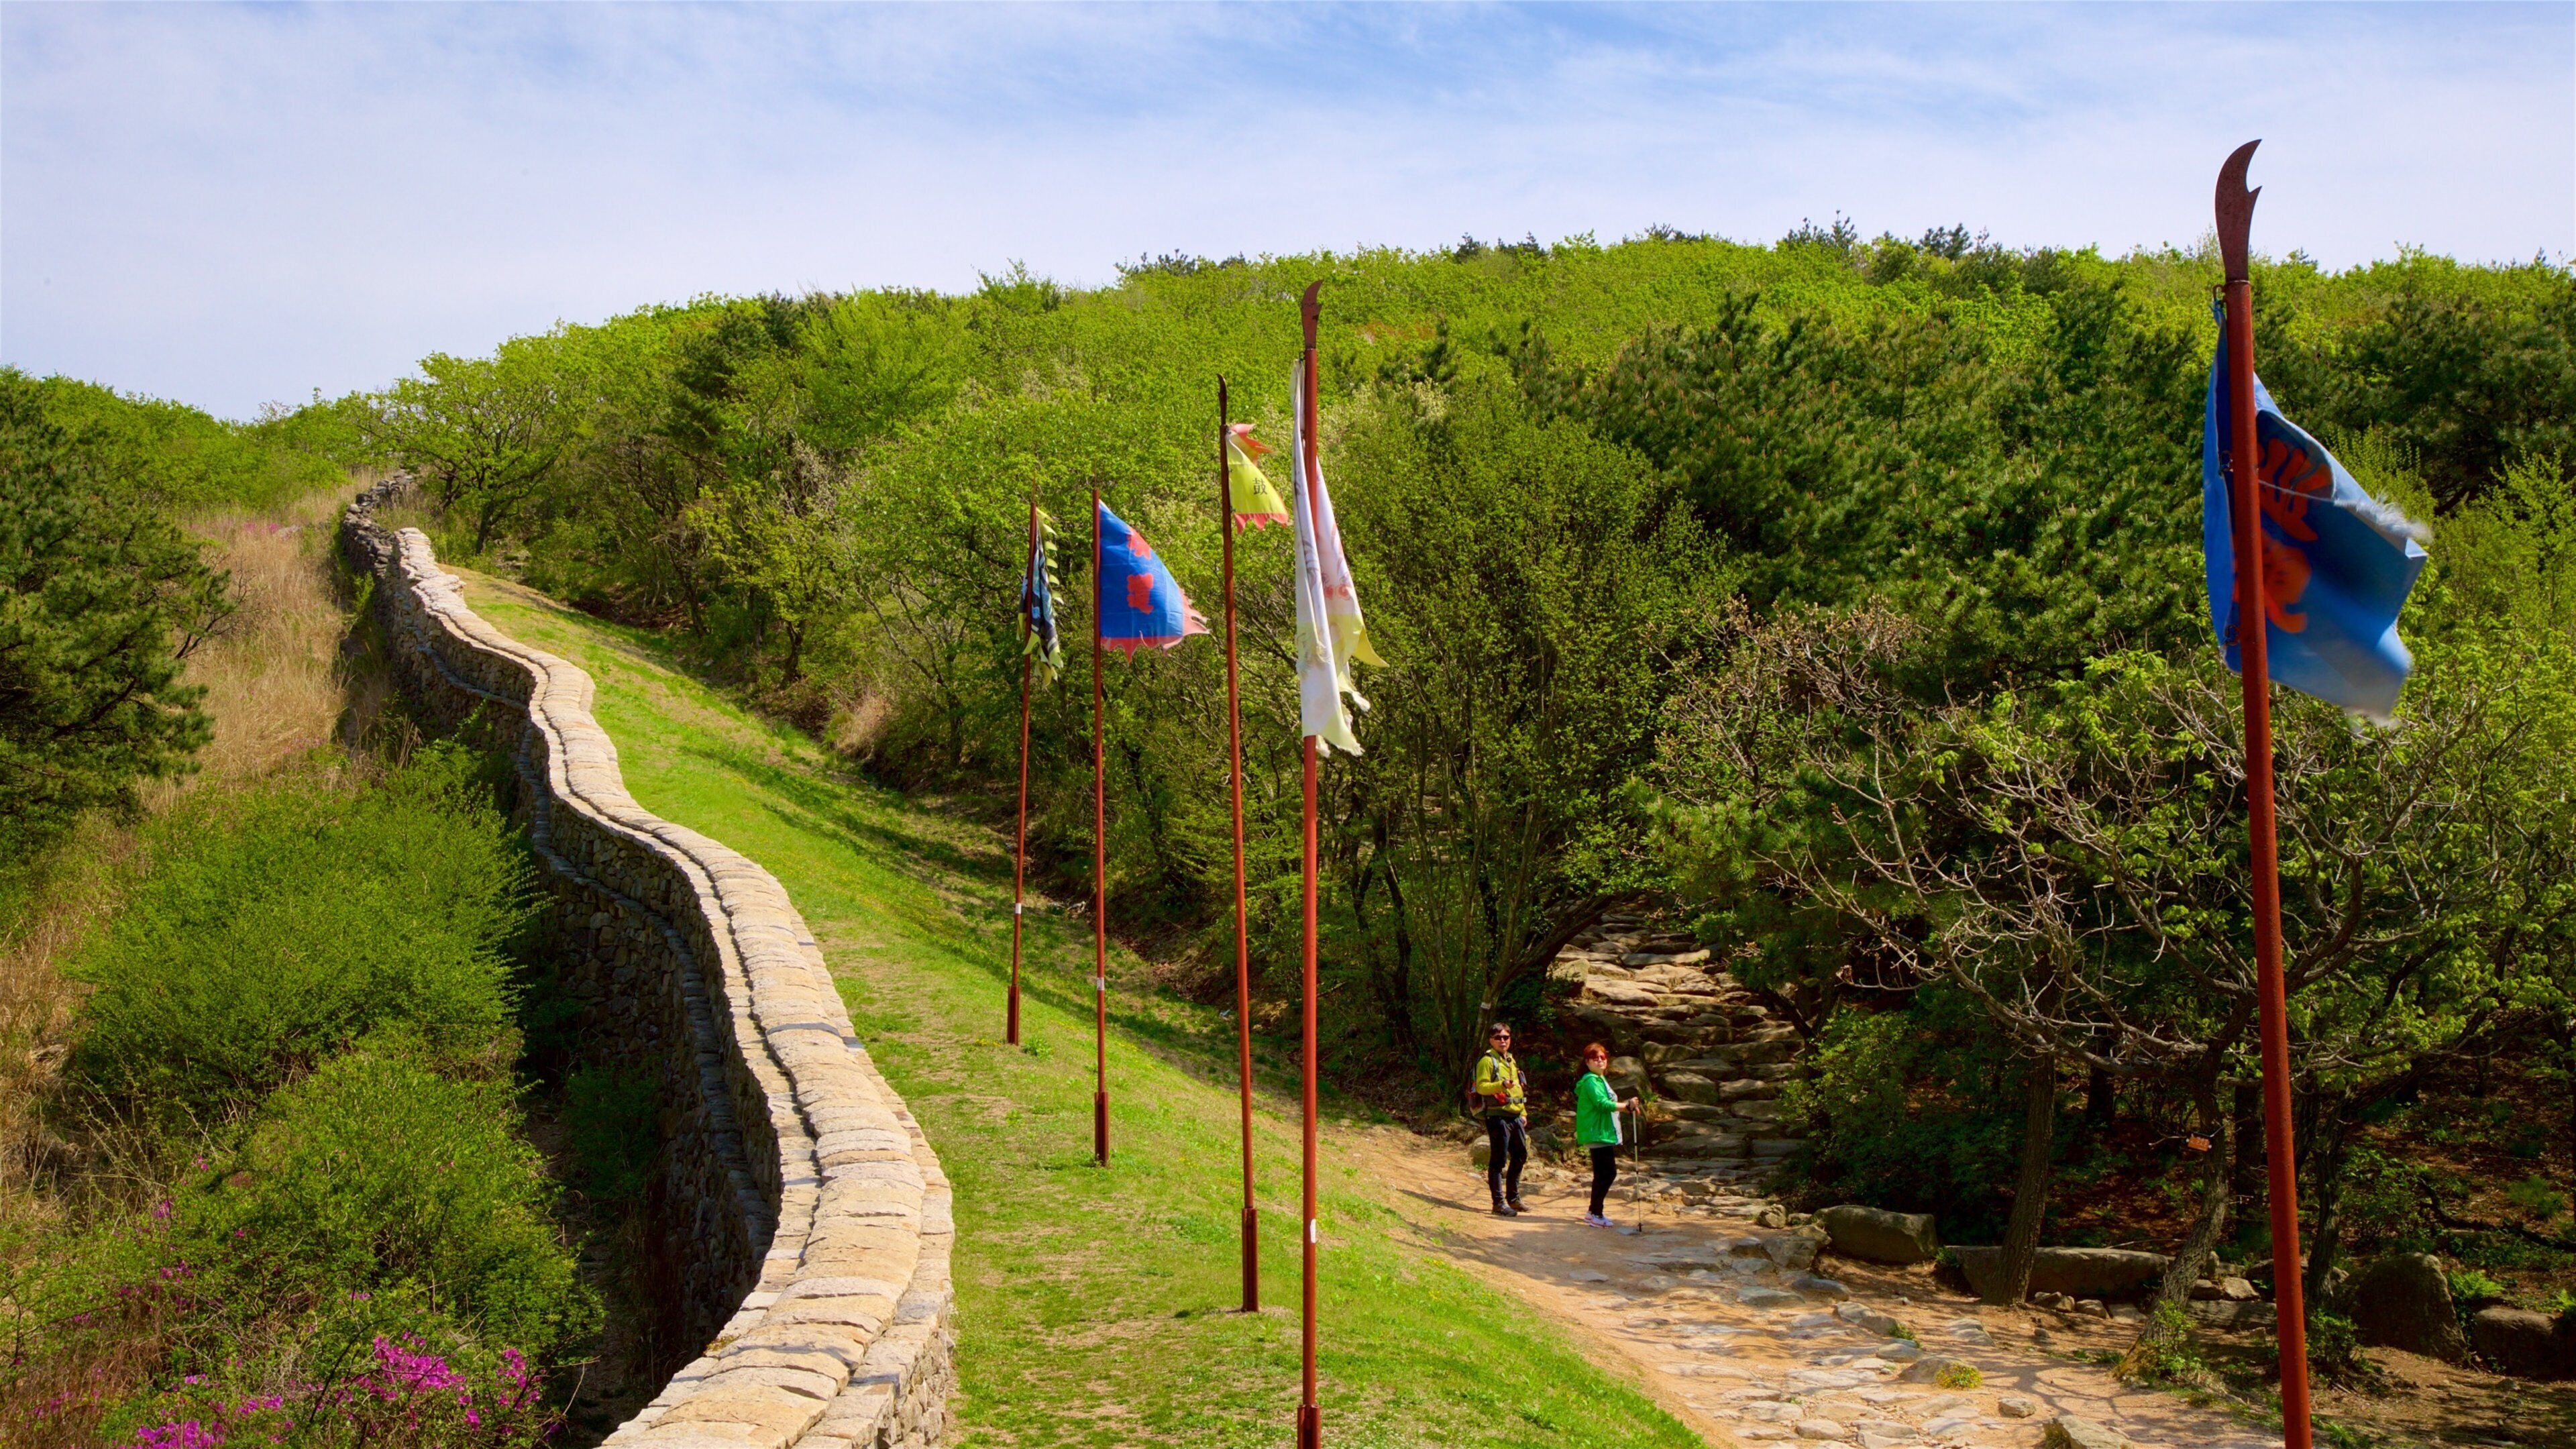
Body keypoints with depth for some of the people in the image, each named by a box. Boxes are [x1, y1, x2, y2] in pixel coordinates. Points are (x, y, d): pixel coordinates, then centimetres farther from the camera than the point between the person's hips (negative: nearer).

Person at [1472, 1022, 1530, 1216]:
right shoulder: (1487, 1061, -6)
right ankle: (1499, 1202, -3)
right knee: (1499, 1160, -7)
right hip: (1498, 1116, -9)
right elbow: (1481, 1086, -17)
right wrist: (1501, 1085, -33)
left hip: (1515, 1117, 9)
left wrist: (1523, 1113, 21)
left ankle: (1513, 1198, 27)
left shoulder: (1511, 1061, 21)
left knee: (1520, 1156, 14)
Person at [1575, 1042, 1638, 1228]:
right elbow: (1602, 1103, -26)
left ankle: (1594, 1212, 22)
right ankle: (1595, 1214, -2)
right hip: (1597, 1134, -11)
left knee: (1608, 1173, 13)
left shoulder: (1600, 1080, 20)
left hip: (1606, 1134, 11)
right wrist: (1626, 1105, -27)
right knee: (1605, 1174, -9)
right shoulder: (1590, 1081, -14)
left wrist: (1626, 1106, 14)